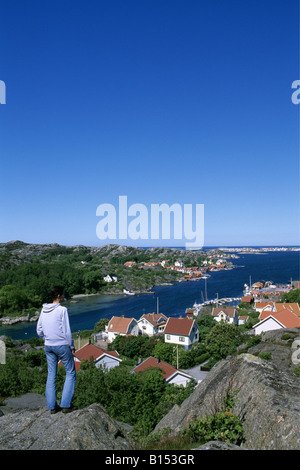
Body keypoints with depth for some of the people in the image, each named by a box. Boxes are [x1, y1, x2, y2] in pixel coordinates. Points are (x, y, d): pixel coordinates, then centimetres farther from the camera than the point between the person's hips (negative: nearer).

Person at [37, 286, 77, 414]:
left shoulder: (44, 310, 3)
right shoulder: (62, 310, -16)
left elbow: (39, 331, 9)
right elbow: (67, 332, -15)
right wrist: (72, 346, -4)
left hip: (48, 346, 6)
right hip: (62, 346, -6)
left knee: (51, 375, 14)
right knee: (70, 373, 9)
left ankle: (52, 406, 20)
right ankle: (66, 405, 8)